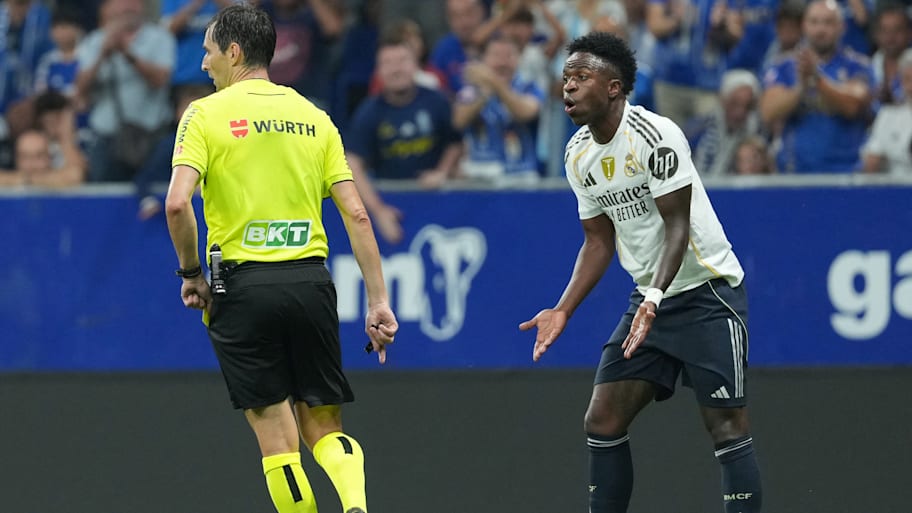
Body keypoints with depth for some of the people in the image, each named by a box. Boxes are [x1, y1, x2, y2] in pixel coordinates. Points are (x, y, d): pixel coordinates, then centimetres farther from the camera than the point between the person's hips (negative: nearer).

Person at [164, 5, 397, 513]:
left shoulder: (206, 114, -1)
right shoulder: (314, 117, 10)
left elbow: (177, 203, -15)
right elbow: (356, 213, 5)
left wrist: (191, 272, 0)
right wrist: (379, 300, 6)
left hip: (243, 285, -3)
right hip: (311, 280, 3)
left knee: (277, 437, 1)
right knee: (326, 428, 9)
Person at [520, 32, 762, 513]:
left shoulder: (654, 135, -18)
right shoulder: (579, 155, 5)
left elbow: (677, 225, -20)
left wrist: (655, 297, -32)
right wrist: (562, 310, 4)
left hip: (707, 293, -8)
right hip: (648, 300, 8)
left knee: (727, 431, -10)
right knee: (602, 423, 1)